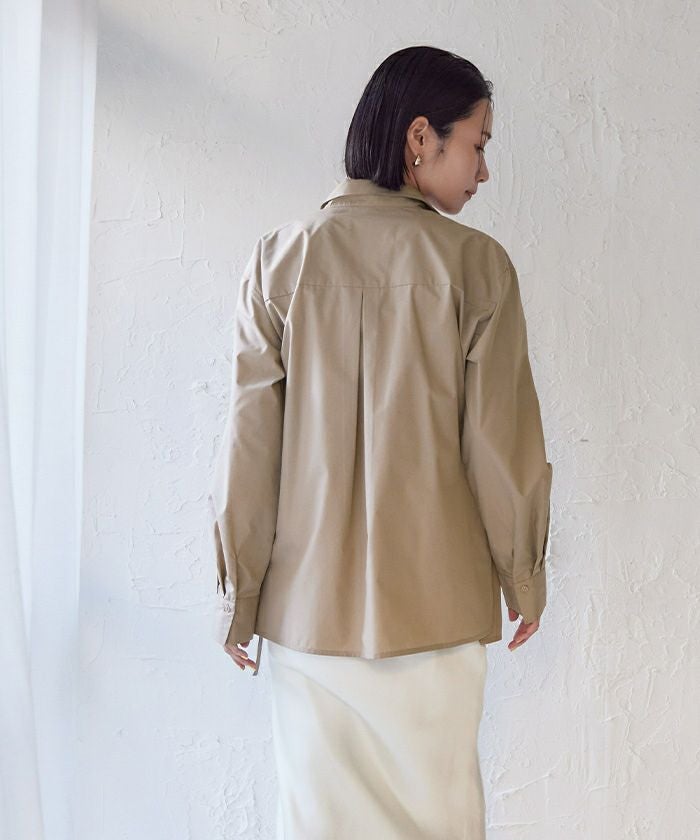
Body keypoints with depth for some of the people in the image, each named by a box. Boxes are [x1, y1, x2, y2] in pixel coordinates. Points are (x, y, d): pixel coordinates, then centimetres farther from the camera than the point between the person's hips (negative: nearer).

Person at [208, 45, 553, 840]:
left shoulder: (282, 257, -2)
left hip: (308, 600, 2)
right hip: (434, 603, -1)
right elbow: (503, 442, -4)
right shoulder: (474, 263, -7)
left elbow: (249, 445, -2)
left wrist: (237, 597, 8)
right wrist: (524, 579, 11)